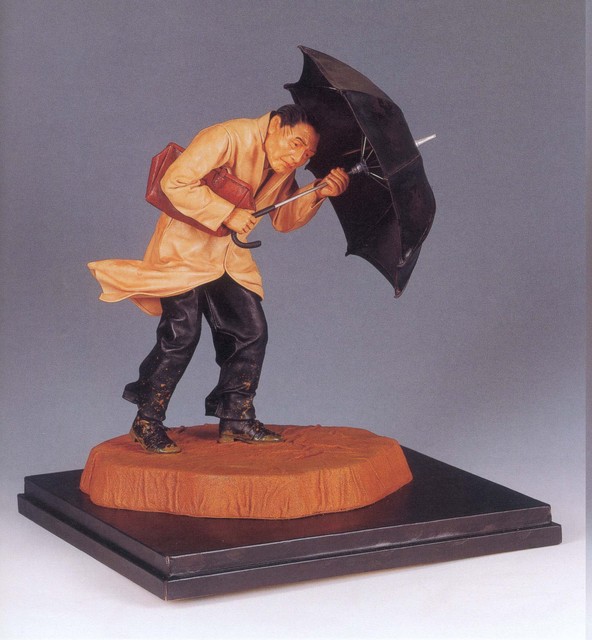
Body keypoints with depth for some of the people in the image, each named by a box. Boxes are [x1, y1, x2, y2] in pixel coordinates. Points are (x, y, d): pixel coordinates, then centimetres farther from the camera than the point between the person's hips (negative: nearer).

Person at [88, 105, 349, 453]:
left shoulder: (285, 166, 1)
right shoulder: (228, 138, -24)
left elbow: (284, 219, 7)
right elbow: (174, 183, -28)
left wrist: (318, 194, -10)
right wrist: (228, 213, -28)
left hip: (230, 259, 7)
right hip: (184, 249, -7)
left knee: (252, 332, 0)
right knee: (182, 334, -14)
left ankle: (236, 418, 12)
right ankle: (147, 422, -1)